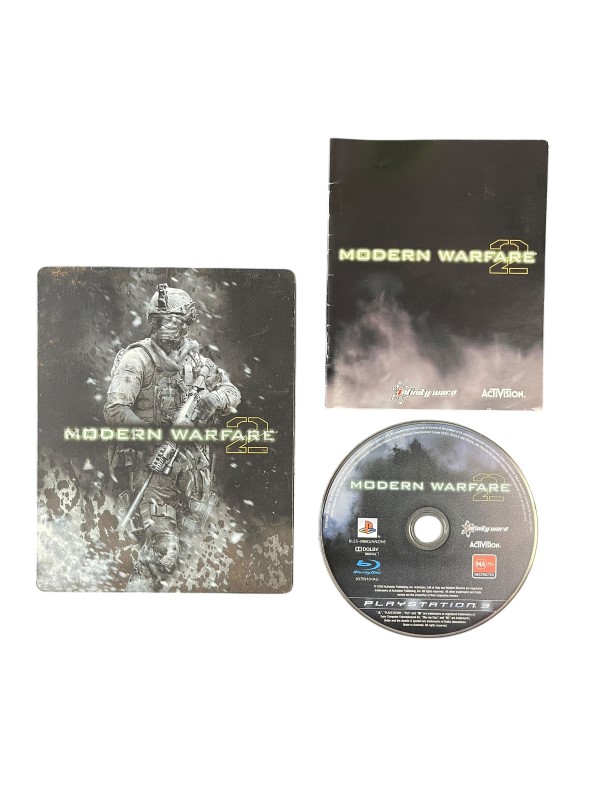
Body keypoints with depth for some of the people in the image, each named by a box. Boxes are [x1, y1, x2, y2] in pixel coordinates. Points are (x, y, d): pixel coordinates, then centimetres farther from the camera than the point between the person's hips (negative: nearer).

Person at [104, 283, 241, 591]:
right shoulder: (137, 359, -12)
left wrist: (214, 398, -12)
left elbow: (231, 390, 11)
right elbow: (115, 411, -20)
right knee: (162, 549, -13)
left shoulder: (194, 357, 6)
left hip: (188, 461, 7)